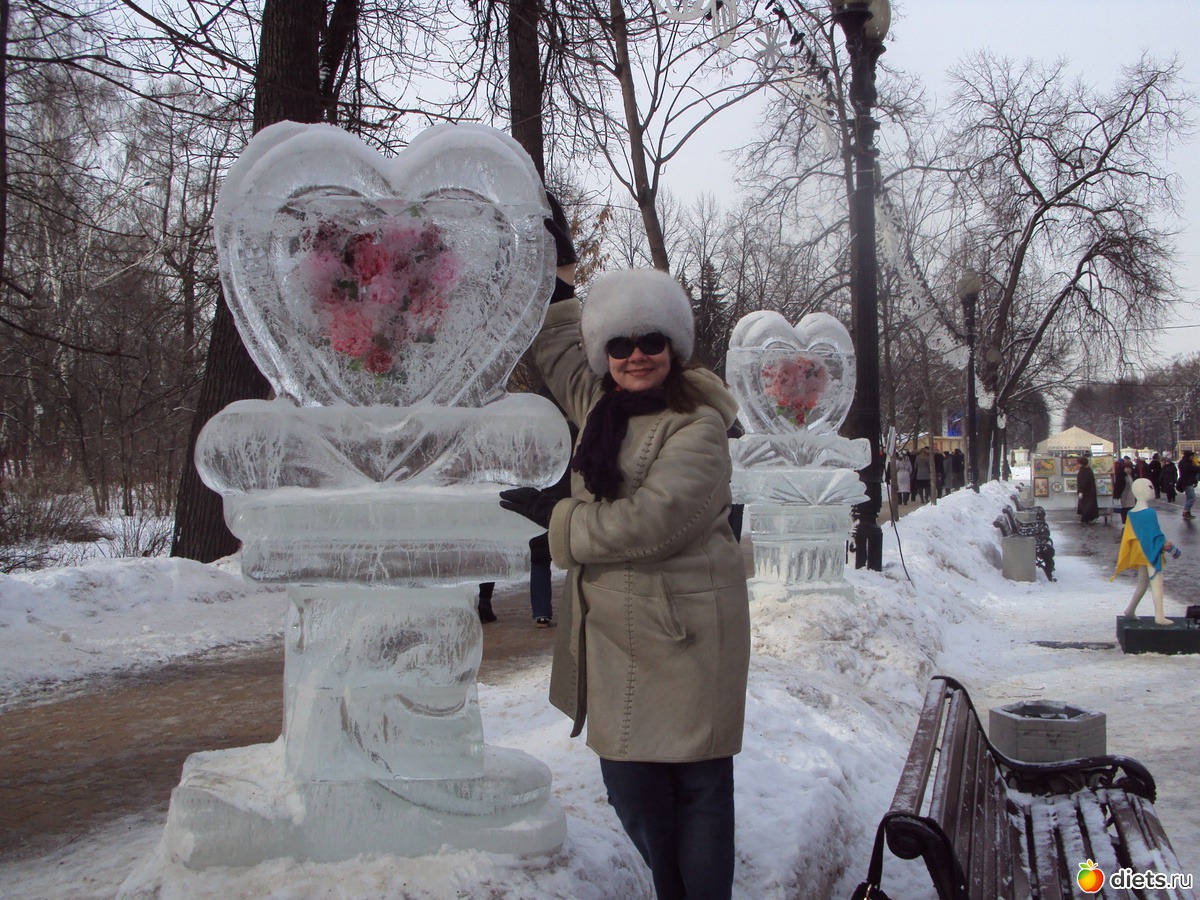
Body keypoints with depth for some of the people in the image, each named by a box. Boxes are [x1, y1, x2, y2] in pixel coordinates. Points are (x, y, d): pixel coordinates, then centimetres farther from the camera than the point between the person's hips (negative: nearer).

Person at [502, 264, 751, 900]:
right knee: (629, 781, 9)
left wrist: (557, 524, -9)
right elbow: (554, 330, 28)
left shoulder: (699, 424, -11)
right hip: (613, 626, 7)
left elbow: (651, 520, -21)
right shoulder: (597, 402, 10)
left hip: (684, 628, -6)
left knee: (697, 782, 2)